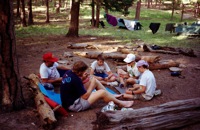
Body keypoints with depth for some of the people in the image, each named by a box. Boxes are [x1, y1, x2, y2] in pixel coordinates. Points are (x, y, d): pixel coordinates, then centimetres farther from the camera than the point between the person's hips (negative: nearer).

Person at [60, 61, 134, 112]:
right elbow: (85, 96, -23)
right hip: (74, 105, -9)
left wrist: (82, 79, -4)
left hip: (71, 99, 10)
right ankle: (120, 103, 11)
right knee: (102, 92, -13)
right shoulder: (75, 80, -30)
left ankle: (112, 96, 18)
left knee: (95, 81, 8)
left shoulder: (69, 72, -3)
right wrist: (92, 84, -12)